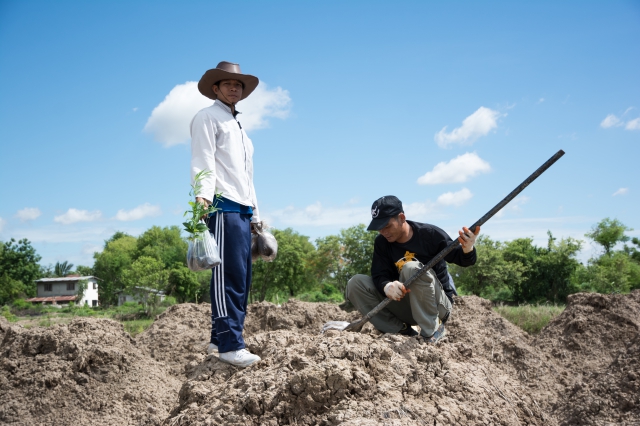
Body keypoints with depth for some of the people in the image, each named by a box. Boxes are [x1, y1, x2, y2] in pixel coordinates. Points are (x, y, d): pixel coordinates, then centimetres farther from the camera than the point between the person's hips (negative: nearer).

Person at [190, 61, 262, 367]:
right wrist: (202, 195, -25)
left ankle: (219, 340, 10)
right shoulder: (208, 117, 5)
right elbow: (202, 160, -10)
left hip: (243, 210, 9)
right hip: (222, 206, -9)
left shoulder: (239, 127, 29)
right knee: (228, 276, -14)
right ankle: (230, 345, -16)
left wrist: (254, 213, 24)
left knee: (242, 278, 5)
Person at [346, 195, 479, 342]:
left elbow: (459, 258, -9)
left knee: (412, 268, -34)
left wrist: (467, 250, -35)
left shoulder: (430, 234, -13)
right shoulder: (381, 242, -1)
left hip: (438, 305, -5)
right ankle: (403, 331, -15)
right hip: (405, 305, 5)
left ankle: (432, 331, -20)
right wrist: (387, 287, -35)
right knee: (356, 284, -12)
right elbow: (379, 276, -10)